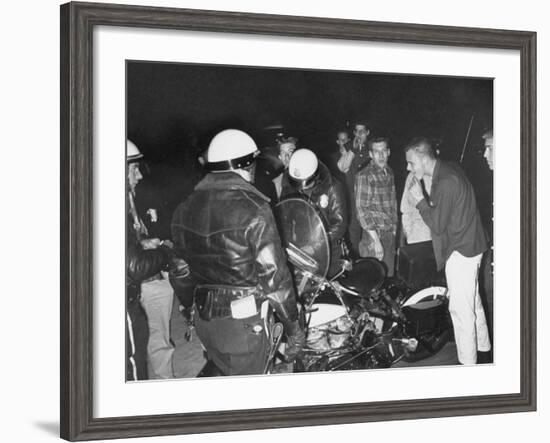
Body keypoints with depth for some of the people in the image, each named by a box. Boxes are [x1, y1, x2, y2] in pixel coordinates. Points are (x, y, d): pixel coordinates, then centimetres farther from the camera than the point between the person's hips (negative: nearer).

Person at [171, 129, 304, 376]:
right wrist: (294, 329, -9)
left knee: (217, 367, 29)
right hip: (244, 321, -6)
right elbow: (274, 275, -17)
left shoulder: (184, 209, 2)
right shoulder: (253, 210, -18)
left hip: (203, 316, 6)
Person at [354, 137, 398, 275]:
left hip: (390, 234, 7)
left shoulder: (389, 172, 11)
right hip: (374, 234, -7)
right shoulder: (364, 176, -11)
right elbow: (361, 209, -14)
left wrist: (394, 228, 13)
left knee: (388, 277, 10)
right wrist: (376, 240, -17)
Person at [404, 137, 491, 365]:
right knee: (473, 303, 22)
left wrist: (420, 199, -16)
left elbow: (437, 224, -22)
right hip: (470, 245, 10)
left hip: (460, 251, -10)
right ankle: (483, 349, 36)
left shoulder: (445, 182, -25)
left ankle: (467, 362, 4)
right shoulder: (450, 169, 6)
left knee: (460, 309, -3)